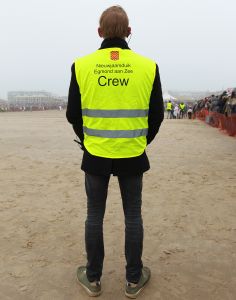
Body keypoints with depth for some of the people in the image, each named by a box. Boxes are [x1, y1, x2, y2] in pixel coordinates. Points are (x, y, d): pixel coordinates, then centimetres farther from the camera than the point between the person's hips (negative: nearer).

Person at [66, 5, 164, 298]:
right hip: (132, 155, 0)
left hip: (95, 155, 0)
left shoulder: (82, 65, -6)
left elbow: (73, 114, 0)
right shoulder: (147, 66, -5)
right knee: (132, 216, 14)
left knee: (94, 215, 15)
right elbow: (156, 115, 1)